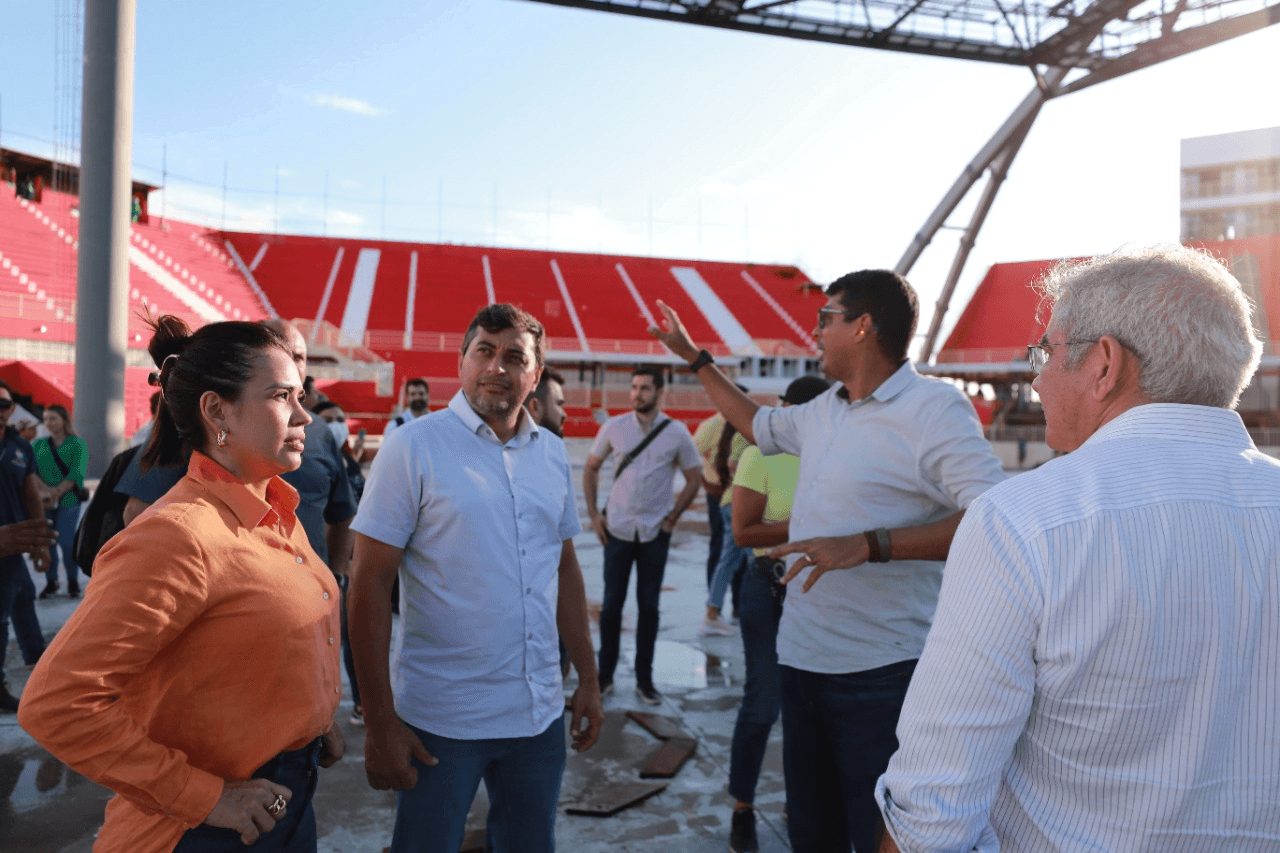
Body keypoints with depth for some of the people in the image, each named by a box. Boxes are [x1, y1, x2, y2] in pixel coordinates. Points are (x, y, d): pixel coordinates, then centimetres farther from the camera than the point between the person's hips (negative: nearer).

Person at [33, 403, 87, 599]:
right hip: (43, 502, 3)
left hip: (68, 501, -3)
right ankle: (51, 582, 15)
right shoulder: (38, 445, 12)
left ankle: (73, 582, 7)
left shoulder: (77, 444, 1)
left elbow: (77, 473, -10)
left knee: (67, 542, -8)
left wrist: (57, 491, -20)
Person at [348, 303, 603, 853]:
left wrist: (588, 680, 11)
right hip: (441, 721, -4)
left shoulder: (552, 452, 4)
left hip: (540, 714, 5)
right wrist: (379, 722, -12)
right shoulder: (414, 446, -10)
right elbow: (370, 586, -11)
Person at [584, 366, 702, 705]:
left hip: (655, 532, 0)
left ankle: (644, 680, 20)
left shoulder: (677, 432, -3)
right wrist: (593, 514, 2)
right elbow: (590, 469, 9)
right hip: (617, 529, 1)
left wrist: (672, 518, -1)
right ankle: (605, 676, 20)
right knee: (612, 603, 6)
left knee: (648, 605, 7)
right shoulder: (613, 427, -1)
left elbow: (694, 479, 5)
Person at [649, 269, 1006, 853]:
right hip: (800, 658, 8)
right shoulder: (823, 411, 9)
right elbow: (757, 425, 28)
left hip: (878, 674, -7)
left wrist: (869, 545, -31)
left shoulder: (934, 408, -16)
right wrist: (693, 356, 29)